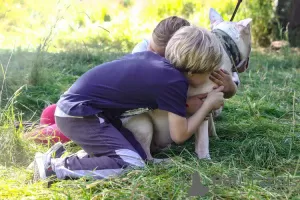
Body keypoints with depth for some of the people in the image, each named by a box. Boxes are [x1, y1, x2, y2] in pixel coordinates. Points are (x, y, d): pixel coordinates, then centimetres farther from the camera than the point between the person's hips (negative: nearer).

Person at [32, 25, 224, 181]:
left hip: (80, 105, 9)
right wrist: (208, 104, 4)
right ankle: (53, 165, -13)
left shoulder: (153, 58, 6)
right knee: (132, 165, -17)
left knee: (140, 156, 4)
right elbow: (180, 135, -7)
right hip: (78, 113, -9)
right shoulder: (175, 83, -16)